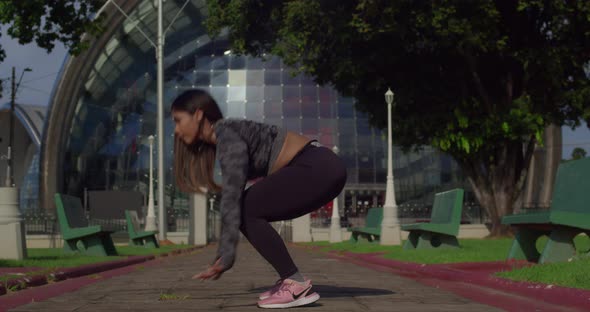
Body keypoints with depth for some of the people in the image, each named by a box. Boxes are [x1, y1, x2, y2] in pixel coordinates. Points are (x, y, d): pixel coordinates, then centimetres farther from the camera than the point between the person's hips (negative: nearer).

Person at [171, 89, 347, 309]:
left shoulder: (228, 135, -11)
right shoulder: (220, 139, 17)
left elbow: (232, 196, -20)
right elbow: (232, 196, 20)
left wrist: (226, 255, -22)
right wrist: (222, 255, 18)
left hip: (319, 168, -10)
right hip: (319, 168, 10)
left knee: (248, 210, -11)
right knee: (247, 212, 10)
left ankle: (297, 285, -9)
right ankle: (291, 281, 10)